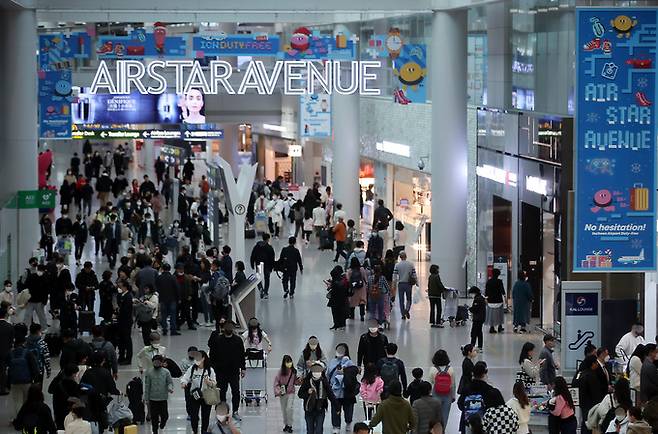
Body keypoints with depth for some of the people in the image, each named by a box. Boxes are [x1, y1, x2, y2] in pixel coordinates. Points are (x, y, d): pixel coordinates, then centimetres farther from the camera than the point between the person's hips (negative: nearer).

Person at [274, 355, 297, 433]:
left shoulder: (294, 371, -4)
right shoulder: (280, 372, -11)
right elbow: (276, 383, -8)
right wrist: (278, 391, -20)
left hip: (291, 392, 0)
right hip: (283, 393, 0)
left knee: (289, 408, -13)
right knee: (284, 409, 11)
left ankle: (290, 425, -4)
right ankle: (286, 424, 27)